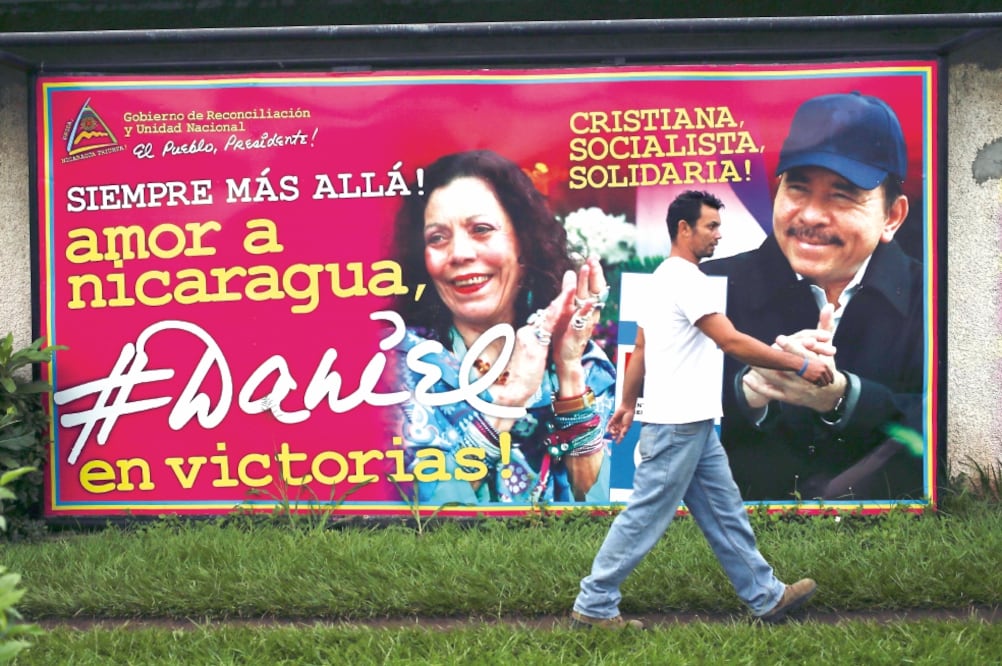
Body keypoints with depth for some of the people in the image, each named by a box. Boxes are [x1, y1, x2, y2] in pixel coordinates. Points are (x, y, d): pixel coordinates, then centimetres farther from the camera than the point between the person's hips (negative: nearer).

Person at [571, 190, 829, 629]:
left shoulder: (665, 277, 15)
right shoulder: (686, 279, -17)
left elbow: (640, 349, 19)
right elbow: (732, 342, -22)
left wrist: (628, 404, 24)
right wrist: (800, 365, -19)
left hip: (692, 425, 10)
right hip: (677, 425, -10)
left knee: (725, 513, 13)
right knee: (647, 517, -3)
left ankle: (766, 597, 19)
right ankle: (593, 605, 4)